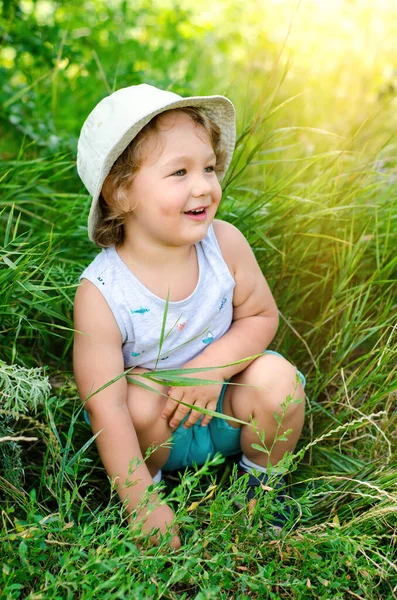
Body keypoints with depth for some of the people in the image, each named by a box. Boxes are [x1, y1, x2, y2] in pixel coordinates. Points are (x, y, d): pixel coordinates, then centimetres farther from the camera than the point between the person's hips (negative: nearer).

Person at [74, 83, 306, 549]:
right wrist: (143, 505, -26)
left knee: (275, 378, -24)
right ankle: (151, 481, 3)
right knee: (139, 396, -31)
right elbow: (105, 409, -26)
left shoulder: (225, 243, -18)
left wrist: (211, 367, -25)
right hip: (160, 431, -2)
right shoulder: (101, 292, -27)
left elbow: (261, 315, -6)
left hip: (229, 413, 2)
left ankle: (261, 478, 7)